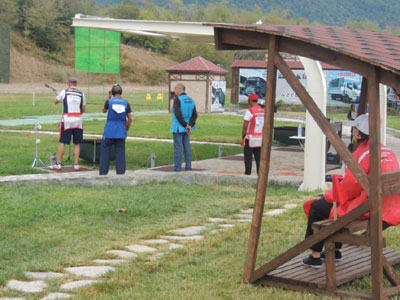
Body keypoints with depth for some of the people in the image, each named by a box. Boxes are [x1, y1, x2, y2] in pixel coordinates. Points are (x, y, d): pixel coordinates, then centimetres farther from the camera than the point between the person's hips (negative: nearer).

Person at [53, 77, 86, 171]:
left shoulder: (64, 92, 1)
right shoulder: (81, 94, 7)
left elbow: (56, 101, 17)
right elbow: (83, 109, 10)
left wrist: (58, 95, 37)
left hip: (67, 120, -2)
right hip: (78, 120, 2)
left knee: (62, 142, 4)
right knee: (77, 143, 8)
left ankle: (58, 164, 6)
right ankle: (76, 164, 7)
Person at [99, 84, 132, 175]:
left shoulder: (109, 101, -2)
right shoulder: (126, 103, 4)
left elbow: (104, 111, 18)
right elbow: (130, 119, 4)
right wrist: (126, 129, 17)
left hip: (109, 131, -2)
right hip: (121, 133, 2)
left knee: (105, 151, 4)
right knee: (120, 153, 4)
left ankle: (103, 173, 2)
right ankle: (120, 173, 2)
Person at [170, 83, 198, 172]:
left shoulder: (177, 99, -14)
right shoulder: (191, 100, 7)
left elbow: (177, 114, -23)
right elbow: (194, 115, 1)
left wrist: (185, 125, -17)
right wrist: (190, 126, -7)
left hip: (178, 128, -6)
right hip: (186, 129, 6)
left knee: (178, 148, -2)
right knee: (187, 147, 12)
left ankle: (177, 168, 0)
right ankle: (188, 167, 14)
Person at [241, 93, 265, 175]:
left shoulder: (249, 111, -12)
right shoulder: (264, 111, 7)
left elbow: (245, 126, -13)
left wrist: (242, 137, -3)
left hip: (250, 138, -5)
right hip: (260, 139, 5)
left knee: (248, 158, 1)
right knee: (259, 158, 7)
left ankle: (247, 173, 0)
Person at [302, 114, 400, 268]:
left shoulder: (361, 155, -15)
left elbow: (348, 188, -13)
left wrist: (329, 195, 7)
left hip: (369, 211, -9)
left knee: (317, 208, 7)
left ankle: (315, 256, 14)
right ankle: (335, 250, 38)